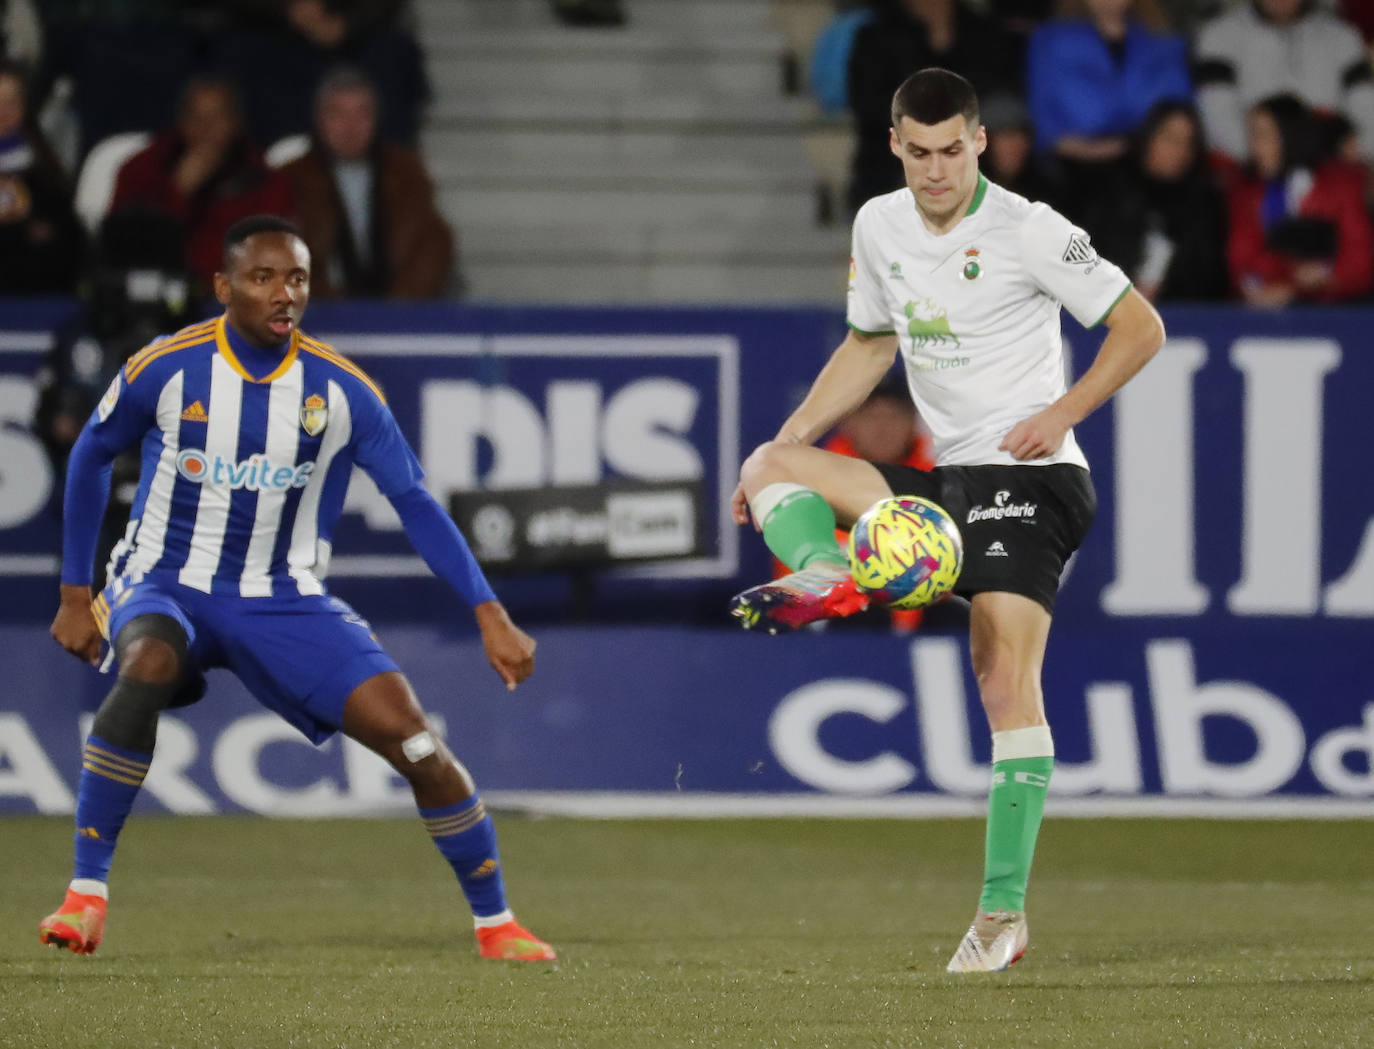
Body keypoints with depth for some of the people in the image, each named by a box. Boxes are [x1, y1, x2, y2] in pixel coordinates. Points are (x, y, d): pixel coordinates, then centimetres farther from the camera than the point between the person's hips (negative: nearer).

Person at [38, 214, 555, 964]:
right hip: (167, 586, -2)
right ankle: (85, 894, -28)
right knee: (147, 668, -37)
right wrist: (74, 596, 6)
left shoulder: (342, 390, -9)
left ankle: (495, 921, 5)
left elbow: (414, 501, -3)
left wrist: (490, 617, -11)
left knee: (408, 731, -13)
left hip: (285, 600, 2)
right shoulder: (166, 369, -11)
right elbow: (89, 458, 5)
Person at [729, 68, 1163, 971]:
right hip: (946, 478, 7)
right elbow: (870, 347, 25)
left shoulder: (1028, 231, -10)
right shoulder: (880, 227, 8)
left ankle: (1005, 913, -21)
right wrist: (788, 443, 17)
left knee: (1008, 681, -18)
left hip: (1027, 476, -7)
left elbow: (1141, 327, -6)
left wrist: (1063, 412, -18)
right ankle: (825, 575, -30)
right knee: (769, 467, -1)